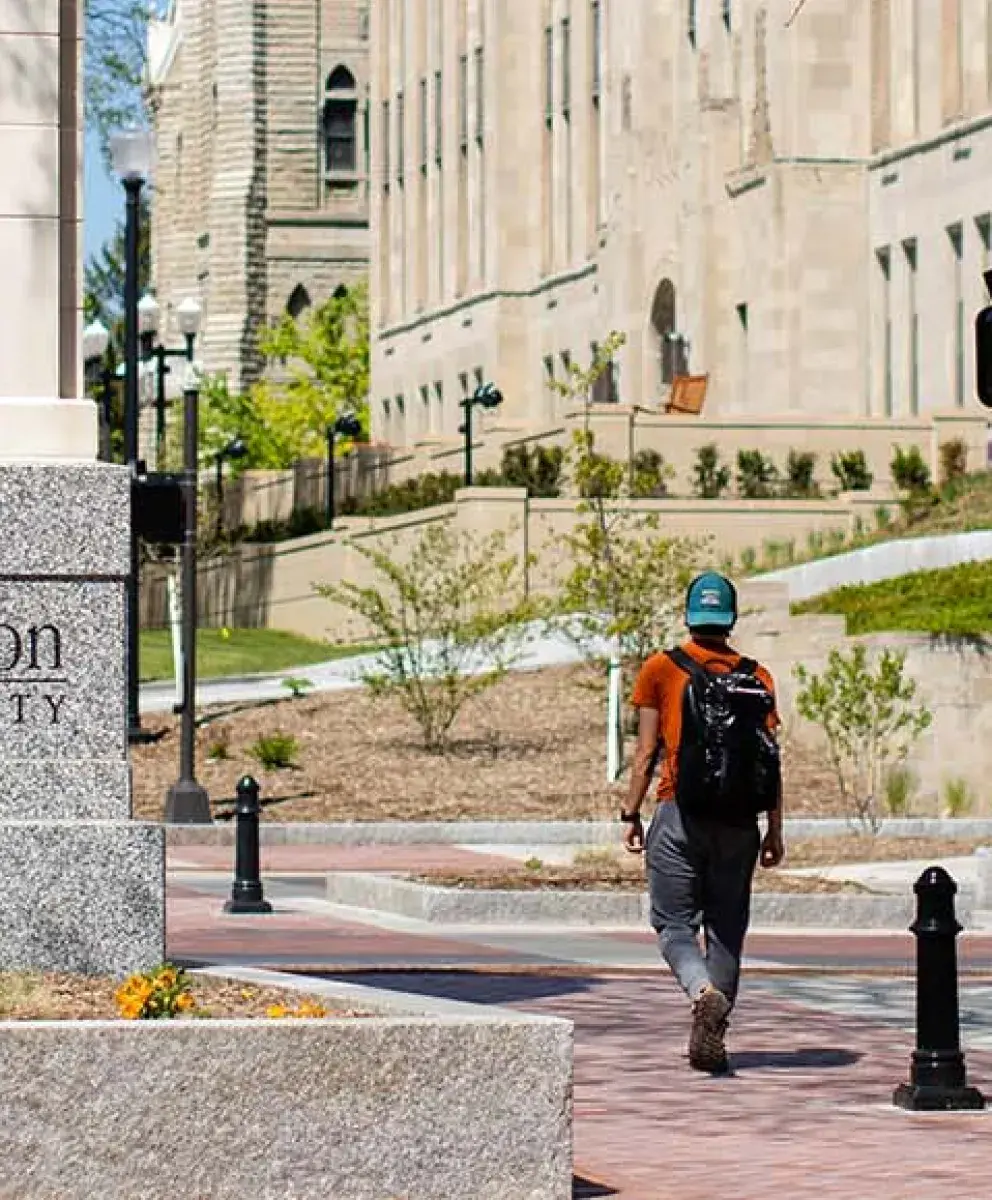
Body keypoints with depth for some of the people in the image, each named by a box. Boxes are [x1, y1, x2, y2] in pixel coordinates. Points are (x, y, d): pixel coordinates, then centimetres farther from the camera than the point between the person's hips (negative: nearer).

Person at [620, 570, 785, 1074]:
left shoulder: (661, 669, 1)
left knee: (674, 923, 2)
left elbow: (647, 752, -2)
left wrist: (630, 815, 4)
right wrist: (776, 830, 8)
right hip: (739, 823, 3)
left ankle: (705, 993, -27)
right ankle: (711, 1042, 6)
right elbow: (772, 761, 4)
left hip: (681, 817, -3)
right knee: (727, 929, 8)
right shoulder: (757, 678, 7)